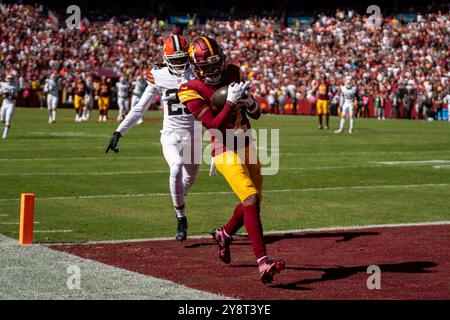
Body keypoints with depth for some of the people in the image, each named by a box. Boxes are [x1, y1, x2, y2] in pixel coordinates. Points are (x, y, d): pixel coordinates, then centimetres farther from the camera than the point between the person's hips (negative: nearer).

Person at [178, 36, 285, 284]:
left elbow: (256, 115, 9)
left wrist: (248, 100, -12)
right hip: (225, 152, -7)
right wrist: (231, 101, -27)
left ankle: (224, 234, 44)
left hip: (247, 147, 7)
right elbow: (214, 125, -20)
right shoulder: (192, 91, -10)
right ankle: (263, 263, -29)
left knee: (253, 203, 15)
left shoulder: (232, 74, 6)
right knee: (250, 200, -22)